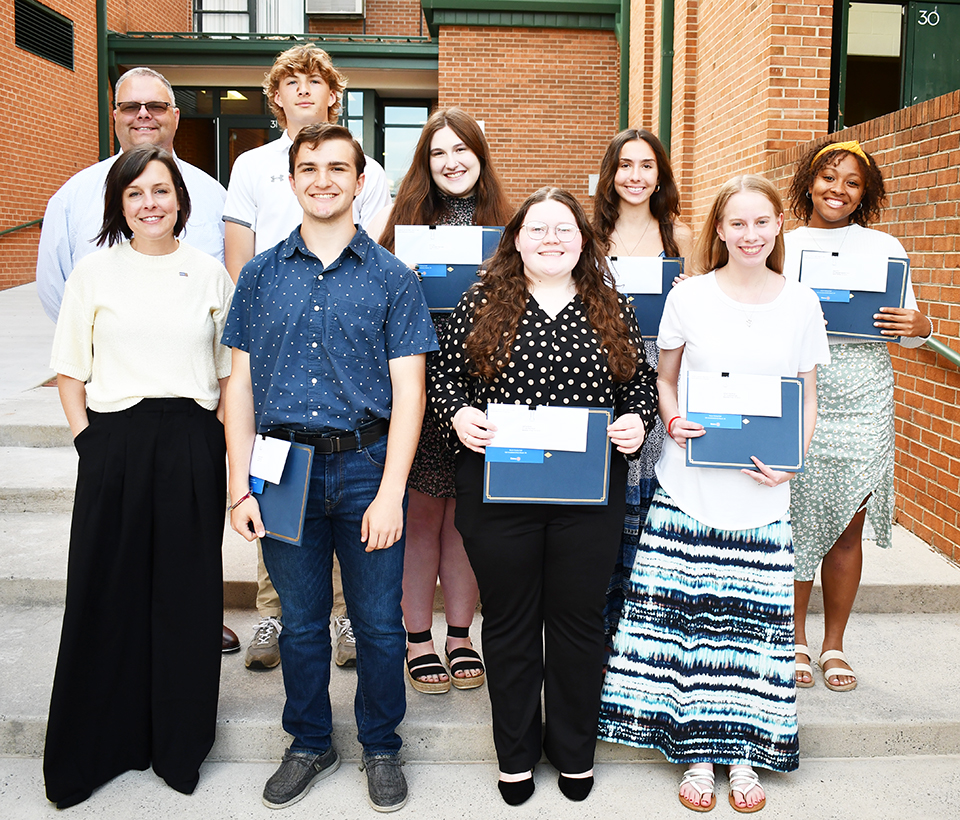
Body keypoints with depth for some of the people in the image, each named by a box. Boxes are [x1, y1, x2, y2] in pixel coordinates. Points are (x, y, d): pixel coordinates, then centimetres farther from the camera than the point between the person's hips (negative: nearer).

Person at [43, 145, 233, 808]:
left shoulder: (210, 274, 7)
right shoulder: (96, 271, 4)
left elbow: (231, 369, 11)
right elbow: (70, 367, 6)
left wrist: (219, 443, 3)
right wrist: (86, 437, -3)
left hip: (192, 447, 1)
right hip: (115, 443, -1)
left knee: (187, 590, 7)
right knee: (109, 590, 4)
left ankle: (180, 743, 22)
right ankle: (96, 745, 20)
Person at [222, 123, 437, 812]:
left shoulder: (392, 278, 1)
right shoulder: (261, 275, 7)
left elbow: (408, 389, -3)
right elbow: (241, 383, 7)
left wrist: (390, 491, -11)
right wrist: (241, 485, -1)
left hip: (365, 466, -2)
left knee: (379, 621, 6)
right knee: (301, 621, 13)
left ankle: (382, 748, 28)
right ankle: (311, 745, 33)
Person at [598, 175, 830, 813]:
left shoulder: (801, 304, 4)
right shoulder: (688, 297, 1)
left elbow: (809, 400, 9)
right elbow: (663, 377, 11)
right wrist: (672, 418, -10)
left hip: (762, 493, 1)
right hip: (689, 487, -1)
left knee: (753, 618, 5)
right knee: (688, 614, 1)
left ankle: (744, 753, 21)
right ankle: (699, 751, 17)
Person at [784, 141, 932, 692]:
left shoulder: (884, 247, 9)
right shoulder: (780, 247, 8)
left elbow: (910, 328, 10)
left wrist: (919, 326, -12)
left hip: (862, 400, 1)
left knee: (848, 528, 6)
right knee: (796, 519, 2)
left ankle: (834, 645, 23)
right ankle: (796, 640, 22)